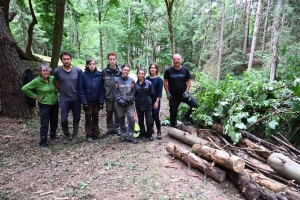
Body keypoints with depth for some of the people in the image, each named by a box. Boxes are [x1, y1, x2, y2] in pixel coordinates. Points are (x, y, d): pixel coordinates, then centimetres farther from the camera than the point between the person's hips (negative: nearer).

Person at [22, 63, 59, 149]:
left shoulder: (53, 78, -4)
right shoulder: (37, 81, -15)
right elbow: (24, 88, -14)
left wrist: (57, 90, 1)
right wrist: (35, 96, -12)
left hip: (55, 104, 4)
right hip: (44, 105, -4)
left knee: (54, 122, 17)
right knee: (44, 125, 0)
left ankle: (53, 136, 39)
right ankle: (43, 143, 14)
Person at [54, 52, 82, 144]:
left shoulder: (78, 70, -7)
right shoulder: (57, 71, -7)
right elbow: (56, 83, 9)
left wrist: (79, 92, 3)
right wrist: (61, 91, 6)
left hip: (76, 99, 1)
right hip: (64, 100, 0)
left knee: (76, 118, 12)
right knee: (63, 120, 2)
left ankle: (74, 135, 32)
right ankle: (66, 135, 29)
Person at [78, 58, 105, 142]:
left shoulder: (99, 75, -3)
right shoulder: (83, 75, -7)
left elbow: (102, 89, -3)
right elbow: (81, 90, -8)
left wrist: (101, 101, -7)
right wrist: (84, 102, -13)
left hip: (96, 101, 2)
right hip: (88, 102, -2)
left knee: (95, 118, 13)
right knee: (88, 119, 8)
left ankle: (96, 133, 27)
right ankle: (89, 135, 21)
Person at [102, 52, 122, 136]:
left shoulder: (120, 71, -3)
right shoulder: (104, 71, -3)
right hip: (108, 97, 0)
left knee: (117, 113, 10)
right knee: (109, 113, 12)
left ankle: (117, 128, 25)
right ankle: (110, 128, 26)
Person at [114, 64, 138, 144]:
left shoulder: (131, 80, 3)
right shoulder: (117, 80, -2)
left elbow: (133, 92, 0)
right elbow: (116, 92, -5)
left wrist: (129, 100, -13)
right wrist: (120, 100, -16)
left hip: (129, 104, 0)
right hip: (119, 104, 0)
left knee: (131, 119, -10)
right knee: (121, 120, 11)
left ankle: (130, 136, 4)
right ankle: (123, 135, 28)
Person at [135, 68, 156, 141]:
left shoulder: (149, 83, -6)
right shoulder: (135, 84, -1)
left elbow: (152, 94, -1)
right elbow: (134, 95, 5)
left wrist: (153, 102, 2)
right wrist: (135, 103, 4)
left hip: (148, 105, -2)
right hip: (139, 105, 2)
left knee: (149, 121, -3)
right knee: (140, 121, 13)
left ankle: (149, 135, 17)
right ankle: (143, 134, 29)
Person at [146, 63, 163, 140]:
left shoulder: (159, 79, -8)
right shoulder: (147, 78, 4)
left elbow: (160, 92, -11)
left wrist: (157, 101, -16)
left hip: (155, 100, -4)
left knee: (155, 116, -3)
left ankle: (159, 131, 11)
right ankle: (151, 129, 28)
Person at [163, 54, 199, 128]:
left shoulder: (185, 70, -2)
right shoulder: (168, 71, -5)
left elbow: (189, 80, 3)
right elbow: (165, 82, 0)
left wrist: (187, 91, -8)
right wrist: (167, 92, -8)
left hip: (184, 94, 1)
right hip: (173, 96, -1)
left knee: (195, 104, -16)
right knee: (173, 112, 9)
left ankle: (186, 117, 7)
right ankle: (172, 127, 29)